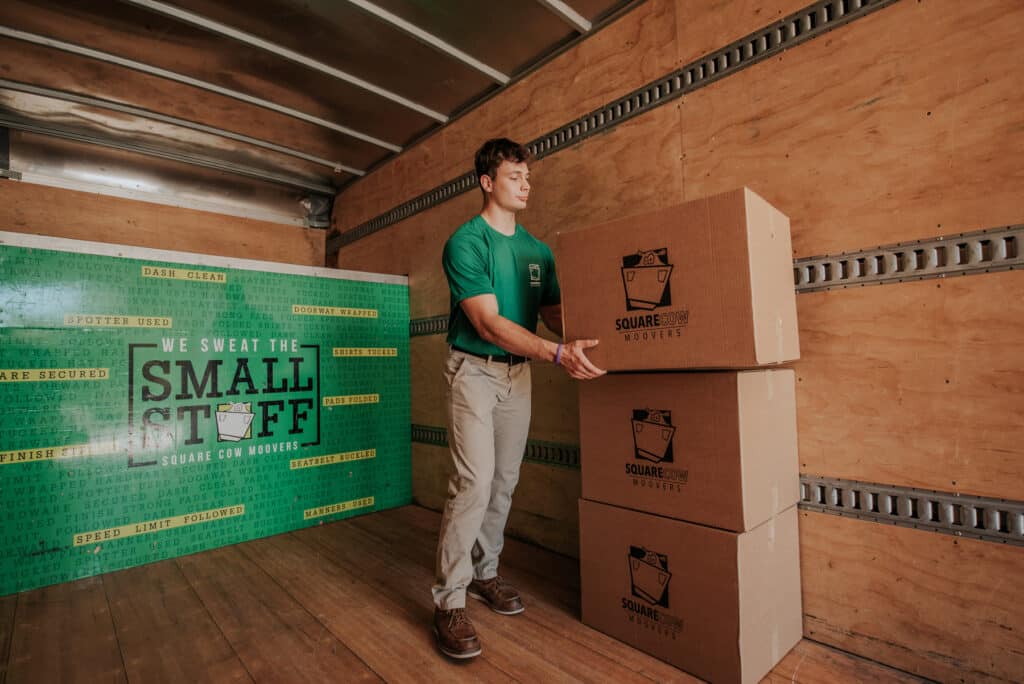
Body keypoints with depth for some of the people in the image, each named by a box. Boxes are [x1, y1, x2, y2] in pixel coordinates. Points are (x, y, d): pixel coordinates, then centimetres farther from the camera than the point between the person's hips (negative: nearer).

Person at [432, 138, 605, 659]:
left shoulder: (538, 250, 9)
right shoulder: (465, 243, -12)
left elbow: (554, 313, 8)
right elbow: (488, 323, -21)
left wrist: (583, 339, -12)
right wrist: (557, 354, -32)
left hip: (518, 371, 6)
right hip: (474, 369, -6)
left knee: (504, 481, 10)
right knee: (474, 481, -12)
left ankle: (484, 573, 27)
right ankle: (449, 601, 2)